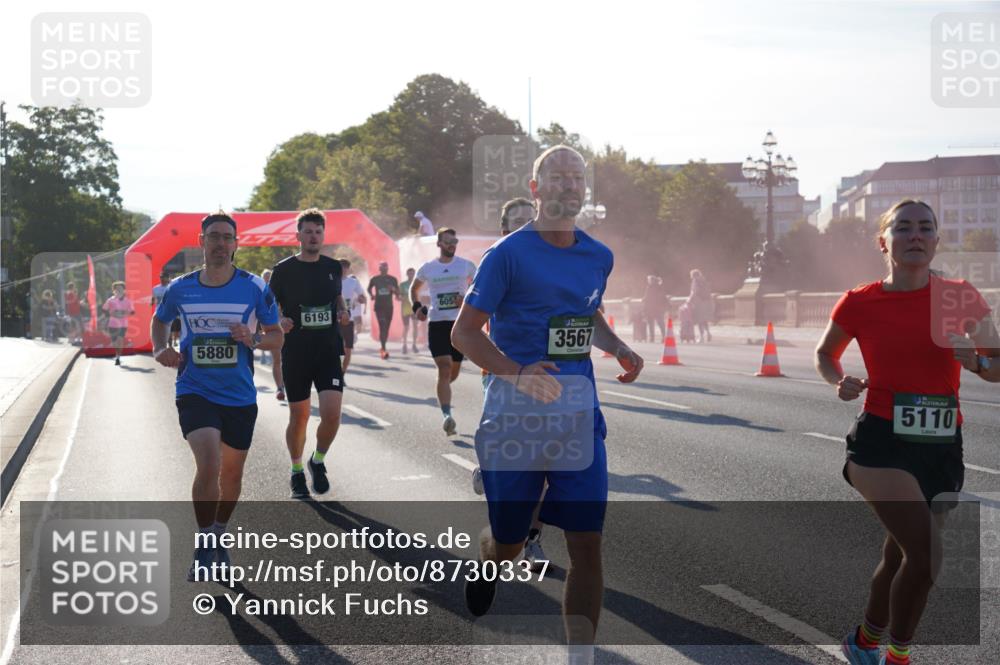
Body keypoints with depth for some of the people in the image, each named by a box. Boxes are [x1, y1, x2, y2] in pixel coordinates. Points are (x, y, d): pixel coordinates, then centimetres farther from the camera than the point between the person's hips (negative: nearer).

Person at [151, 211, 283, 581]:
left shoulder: (255, 288, -4)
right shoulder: (180, 289, -2)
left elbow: (277, 336, 3)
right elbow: (159, 322, 18)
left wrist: (253, 340, -18)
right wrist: (160, 349, -3)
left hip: (240, 396, 2)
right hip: (195, 391, -2)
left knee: (232, 472, 15)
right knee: (209, 466, -21)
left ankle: (219, 537, 40)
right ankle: (204, 546, -4)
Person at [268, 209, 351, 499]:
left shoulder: (334, 267, 6)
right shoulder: (284, 270, -2)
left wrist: (343, 312, 0)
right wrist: (279, 322, -17)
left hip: (329, 352, 2)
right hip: (295, 353, -1)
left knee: (332, 414, -13)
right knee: (299, 416, 7)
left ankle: (318, 461, 14)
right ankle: (297, 471, 29)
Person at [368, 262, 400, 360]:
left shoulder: (393, 279, 5)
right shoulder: (374, 279, 2)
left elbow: (398, 292, 7)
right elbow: (369, 289, 20)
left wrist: (393, 289, -14)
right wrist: (372, 295, 3)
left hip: (389, 306, 3)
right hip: (379, 306, -3)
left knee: (386, 328, 10)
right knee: (382, 327, -16)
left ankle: (383, 349, 24)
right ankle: (384, 349, -22)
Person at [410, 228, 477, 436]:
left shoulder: (466, 266, 3)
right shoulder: (427, 268, 5)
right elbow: (414, 289, 20)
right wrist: (416, 307, 2)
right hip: (437, 323, -1)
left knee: (454, 371, 11)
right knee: (444, 368, -14)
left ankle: (441, 392, 45)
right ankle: (447, 416, -20)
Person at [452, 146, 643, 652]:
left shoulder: (599, 257, 8)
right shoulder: (508, 254, -9)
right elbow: (463, 333, -9)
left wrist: (619, 349, 6)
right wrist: (519, 373, -25)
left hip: (579, 419, 4)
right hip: (514, 418, -4)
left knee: (587, 546, -4)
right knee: (507, 545, 10)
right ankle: (486, 565, 47)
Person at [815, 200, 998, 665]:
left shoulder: (960, 297, 0)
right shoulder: (860, 303, -4)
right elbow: (825, 353, 13)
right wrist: (840, 382, -7)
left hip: (943, 449, 3)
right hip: (882, 444, -3)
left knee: (901, 557, 15)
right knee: (925, 556, -18)